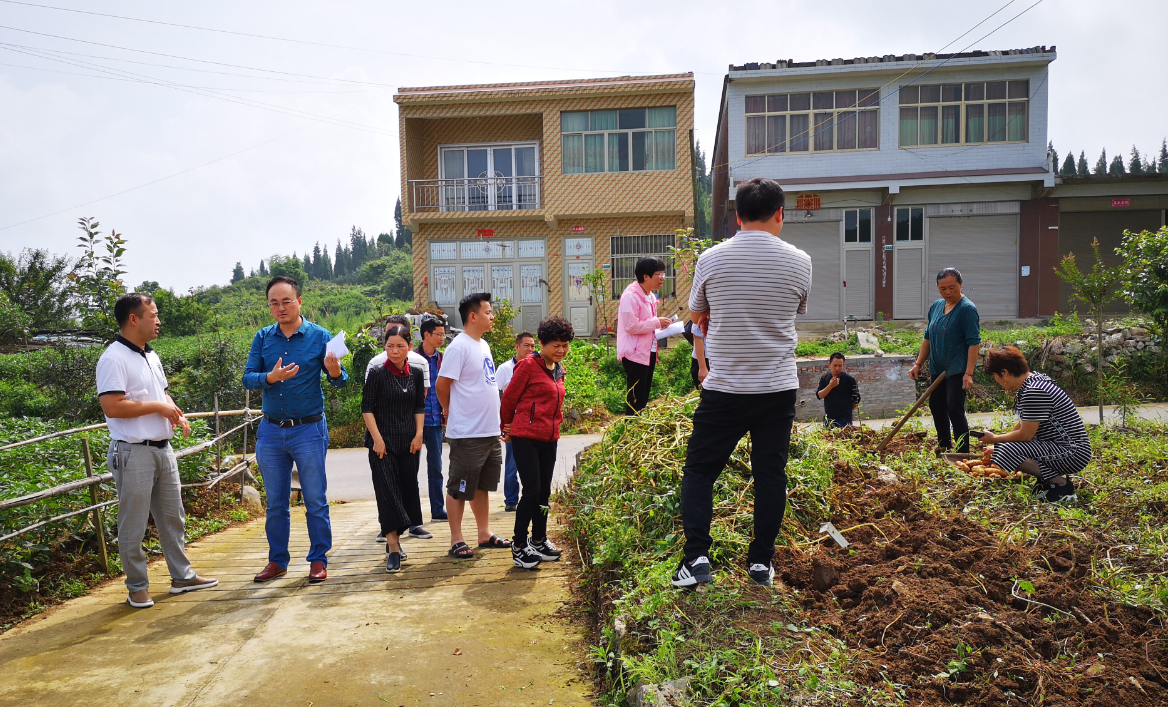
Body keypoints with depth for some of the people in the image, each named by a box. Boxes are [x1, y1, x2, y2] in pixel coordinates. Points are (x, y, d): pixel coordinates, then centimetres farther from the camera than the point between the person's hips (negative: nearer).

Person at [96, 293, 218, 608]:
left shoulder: (151, 356, 14)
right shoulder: (114, 358, -15)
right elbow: (111, 406, -24)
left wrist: (177, 415, 6)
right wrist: (158, 407, -16)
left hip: (163, 449, 9)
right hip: (134, 453, -9)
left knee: (173, 517, 15)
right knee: (133, 526, 4)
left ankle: (182, 576, 27)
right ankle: (137, 587, 17)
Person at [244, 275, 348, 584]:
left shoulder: (320, 336, -4)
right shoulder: (262, 338, 5)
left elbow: (341, 380, -5)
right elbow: (247, 378, -2)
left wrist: (335, 372, -28)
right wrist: (270, 378, -22)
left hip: (309, 431, -3)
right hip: (271, 431, 3)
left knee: (315, 501, 4)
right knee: (275, 503, 13)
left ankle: (319, 560, 16)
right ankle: (277, 561, 26)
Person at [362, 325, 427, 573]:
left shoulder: (416, 374, 5)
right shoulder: (377, 374, -7)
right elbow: (367, 408, -6)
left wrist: (418, 435, 3)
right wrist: (377, 439, -12)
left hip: (408, 443, 5)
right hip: (383, 442, -4)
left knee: (407, 489, 8)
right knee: (387, 491, -8)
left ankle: (393, 540, 23)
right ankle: (393, 548, -8)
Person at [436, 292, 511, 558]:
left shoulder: (483, 345, 12)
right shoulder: (459, 347, -17)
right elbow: (442, 384, -17)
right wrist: (450, 410, -1)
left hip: (490, 431, 9)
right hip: (467, 434, -9)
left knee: (482, 485, 18)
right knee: (459, 488, 4)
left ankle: (485, 533, 29)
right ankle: (456, 540, 14)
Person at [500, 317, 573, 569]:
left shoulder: (559, 370, 12)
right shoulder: (528, 365, -11)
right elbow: (509, 397, -4)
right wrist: (507, 425, 7)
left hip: (549, 438, 7)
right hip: (526, 437, -7)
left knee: (544, 491, 14)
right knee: (532, 491, -8)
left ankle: (538, 541, 27)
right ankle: (518, 547, 3)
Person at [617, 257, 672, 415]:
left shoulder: (650, 296, 15)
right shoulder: (631, 296, -15)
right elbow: (631, 326, -22)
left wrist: (660, 328, 6)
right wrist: (657, 322, -16)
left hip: (648, 352, 10)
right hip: (635, 354, -10)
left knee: (644, 397, 14)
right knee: (635, 399, -6)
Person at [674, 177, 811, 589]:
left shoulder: (711, 259, -3)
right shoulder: (799, 262, -1)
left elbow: (695, 315, 12)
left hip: (724, 389, -1)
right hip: (779, 389, 2)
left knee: (699, 470, 9)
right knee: (770, 474, 11)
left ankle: (697, 555, 0)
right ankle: (761, 561, 18)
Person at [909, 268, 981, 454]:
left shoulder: (967, 309, -14)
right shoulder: (936, 306, 8)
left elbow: (974, 343, -19)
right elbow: (928, 337, 15)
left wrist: (969, 373, -26)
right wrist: (918, 364, 11)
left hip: (958, 369, -8)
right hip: (938, 368, 8)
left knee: (955, 410, -12)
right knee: (936, 407, 18)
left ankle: (963, 454, -5)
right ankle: (944, 447, 35)